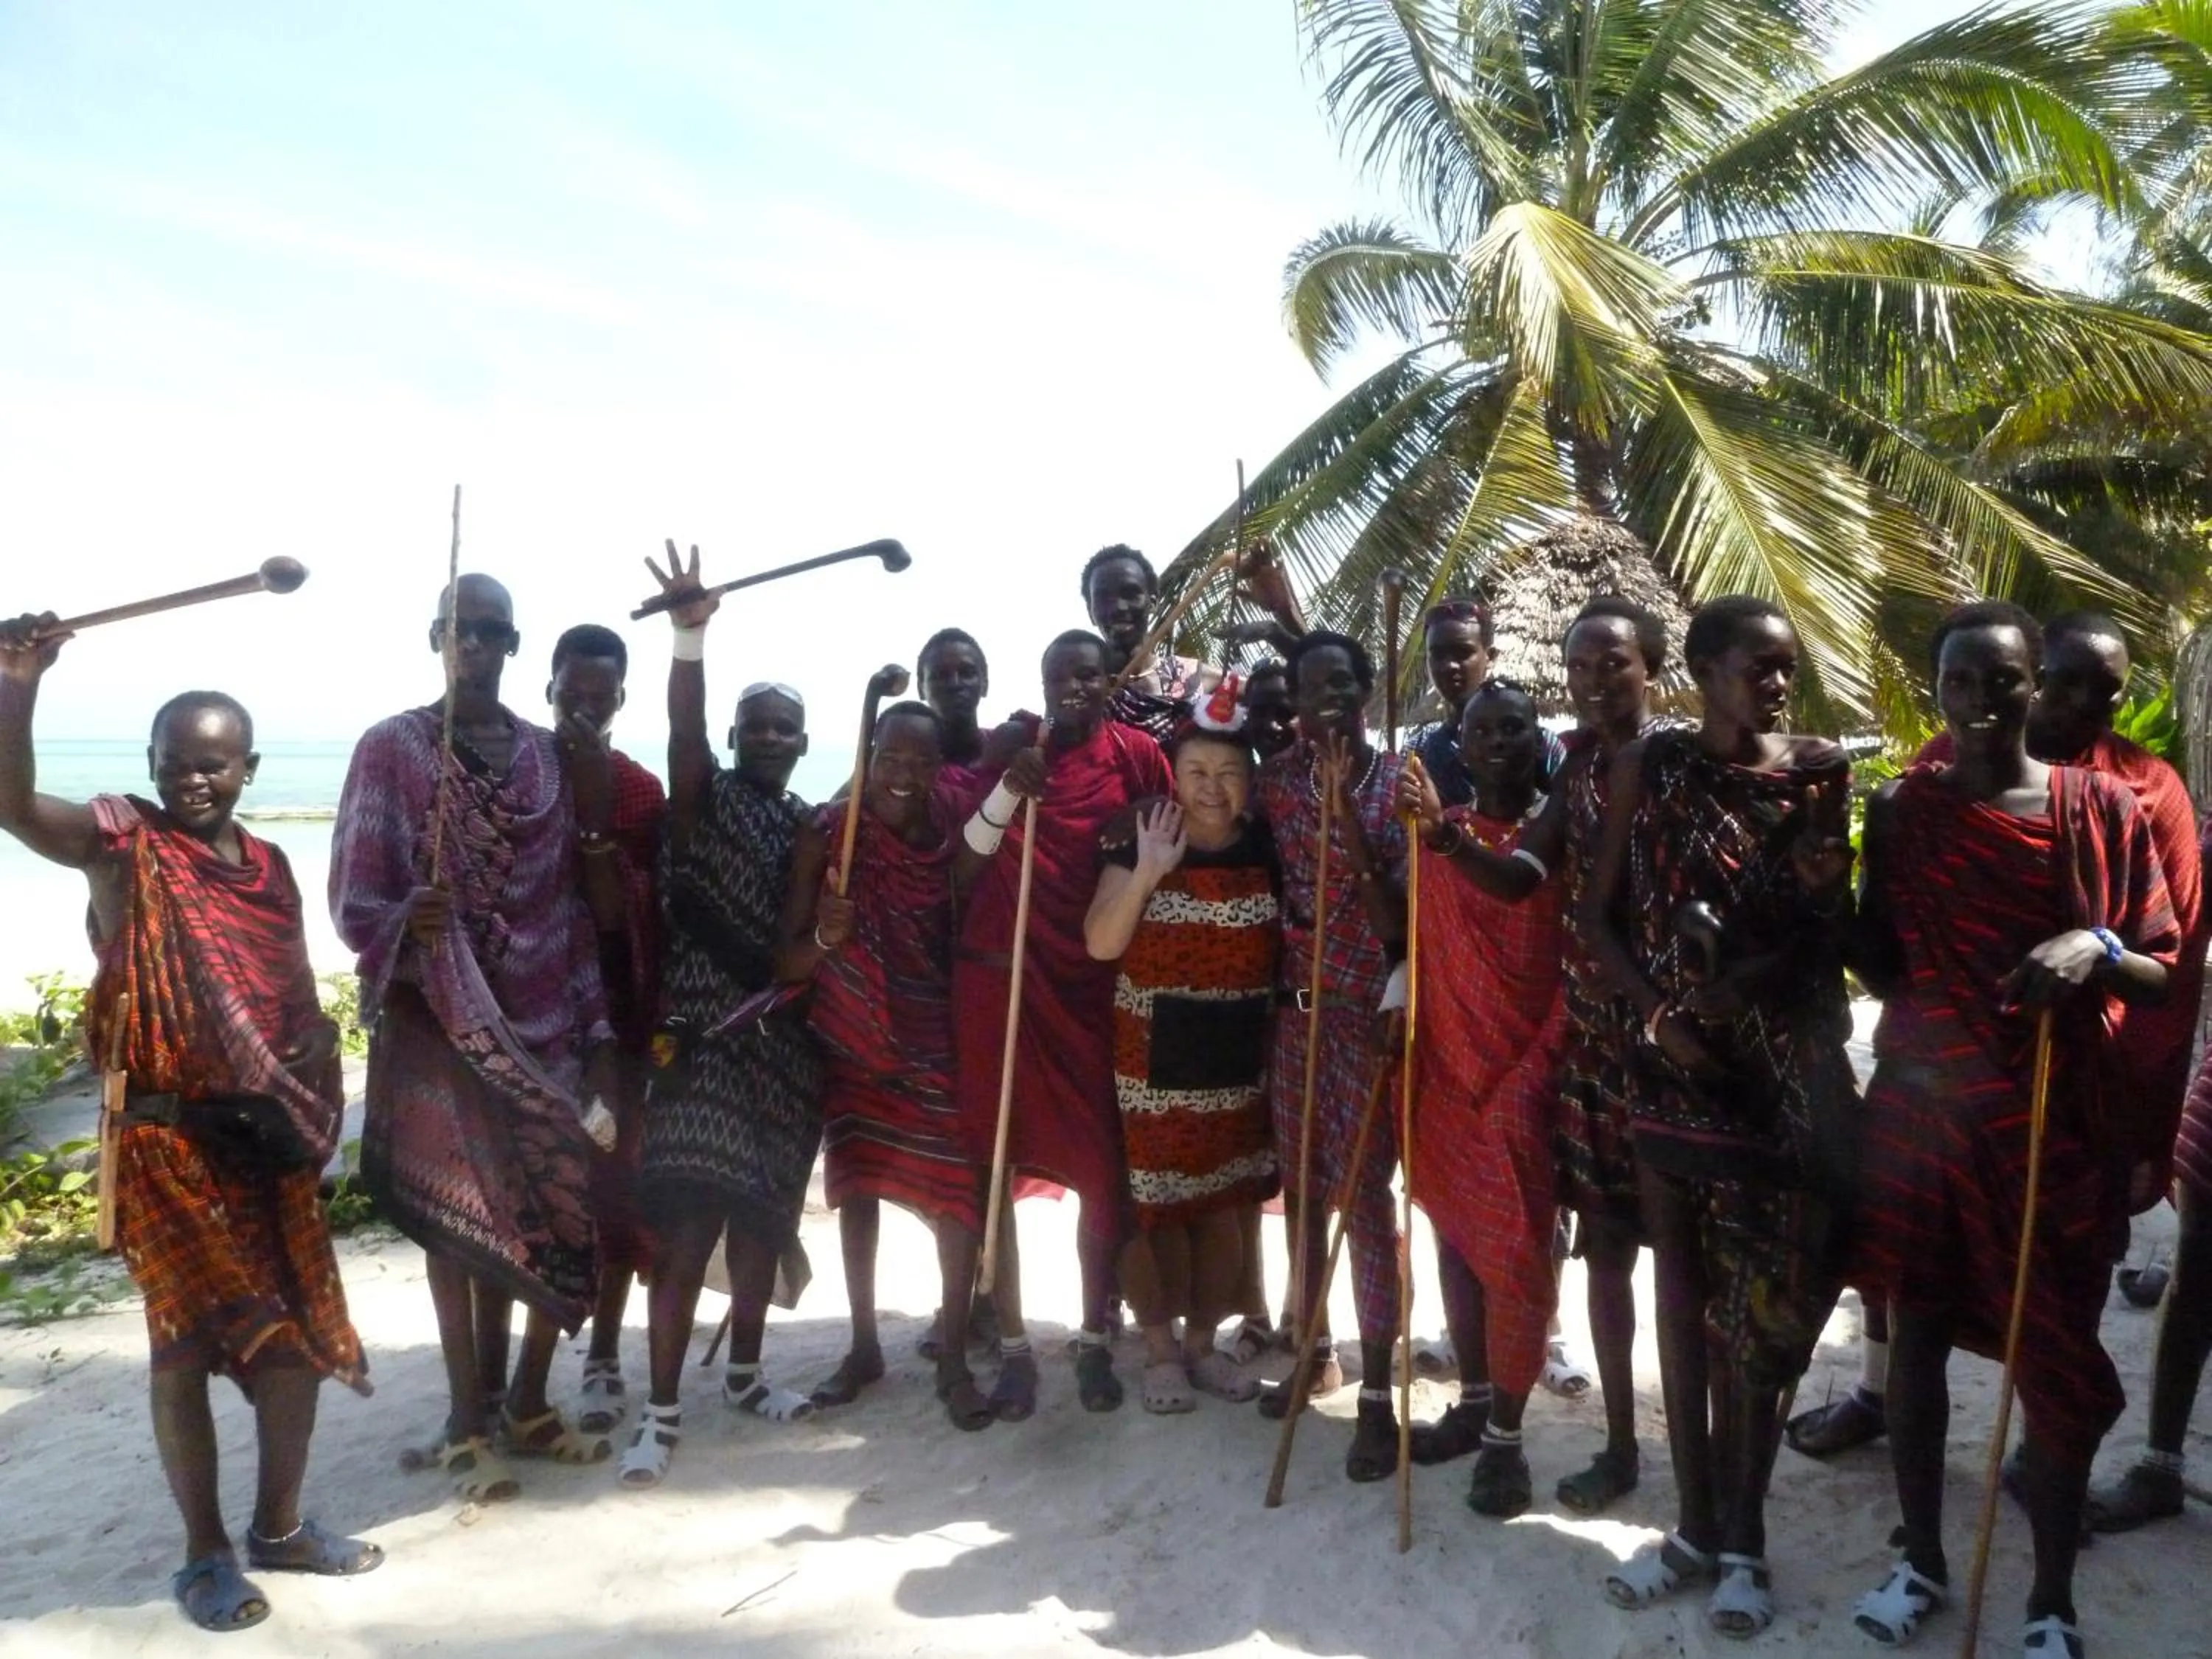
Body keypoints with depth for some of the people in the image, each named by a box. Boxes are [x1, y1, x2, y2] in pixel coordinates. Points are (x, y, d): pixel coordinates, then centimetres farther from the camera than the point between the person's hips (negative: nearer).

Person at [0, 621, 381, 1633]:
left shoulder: (268, 864, 8)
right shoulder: (122, 842, -6)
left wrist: (316, 1095, 3)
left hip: (270, 1134, 6)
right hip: (168, 1136, -5)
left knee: (301, 1326, 11)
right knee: (188, 1337, 4)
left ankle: (280, 1527, 29)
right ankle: (206, 1555, 20)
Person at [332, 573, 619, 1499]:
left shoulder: (549, 756, 8)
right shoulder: (391, 751, -3)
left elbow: (574, 902, 7)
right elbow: (355, 901, -6)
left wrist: (597, 1029, 4)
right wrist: (403, 925, -29)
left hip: (543, 1020, 3)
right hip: (443, 1022, -3)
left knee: (549, 1211, 5)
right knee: (459, 1214, 3)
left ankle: (526, 1405, 21)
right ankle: (469, 1424, 15)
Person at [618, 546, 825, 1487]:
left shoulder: (813, 827, 11)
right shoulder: (707, 798, -2)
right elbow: (683, 735, -22)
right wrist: (691, 636, -35)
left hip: (787, 1038, 5)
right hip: (704, 1033, -5)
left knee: (763, 1209, 13)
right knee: (686, 1221, -8)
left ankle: (744, 1375, 29)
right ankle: (662, 1412, -1)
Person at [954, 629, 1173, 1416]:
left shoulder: (1137, 754, 2)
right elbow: (966, 855, -2)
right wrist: (1007, 792, -16)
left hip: (1094, 985, -1)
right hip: (999, 977, 1)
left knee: (1103, 1167, 2)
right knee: (995, 1159, 3)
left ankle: (1096, 1341, 18)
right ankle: (1012, 1345, 13)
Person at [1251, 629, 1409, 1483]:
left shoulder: (1397, 781, -5)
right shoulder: (1277, 778, 4)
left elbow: (1397, 915, -13)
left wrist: (1346, 810, -20)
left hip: (1369, 1010, -4)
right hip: (1293, 1007, 4)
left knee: (1365, 1190, -5)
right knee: (1301, 1182, 13)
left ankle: (1377, 1395, 2)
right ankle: (1315, 1346, 31)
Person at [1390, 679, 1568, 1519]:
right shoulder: (1438, 831, 9)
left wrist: (1541, 1066, -20)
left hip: (1525, 1069, -4)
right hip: (1448, 1061, 4)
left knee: (1514, 1246, -5)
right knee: (1455, 1231, 12)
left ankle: (1505, 1437, 7)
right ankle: (1474, 1402, 28)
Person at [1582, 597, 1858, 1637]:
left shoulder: (1821, 773, 0)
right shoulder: (1648, 769, 1)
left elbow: (1835, 925, -2)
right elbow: (1601, 915, 2)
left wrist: (1750, 982, -19)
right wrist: (1659, 1014, -10)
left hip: (1787, 1068, -1)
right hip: (1674, 1065, 1)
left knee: (1759, 1301, 5)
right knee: (1684, 1291, 9)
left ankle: (1744, 1542, 19)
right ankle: (1696, 1525, 23)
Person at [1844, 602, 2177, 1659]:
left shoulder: (2101, 808, -2)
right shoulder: (1901, 809, 1)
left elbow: (2161, 971, -1)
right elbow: (1883, 968, 1)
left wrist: (2097, 948, -20)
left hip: (2054, 1124, -1)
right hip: (1921, 1108, 1)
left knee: (2056, 1366, 5)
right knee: (1917, 1332, 11)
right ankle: (1922, 1560, 29)